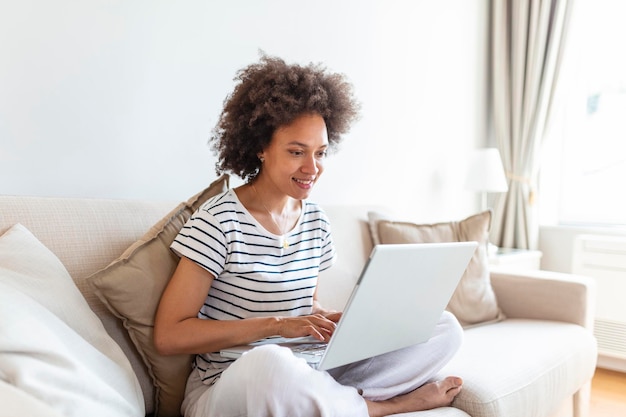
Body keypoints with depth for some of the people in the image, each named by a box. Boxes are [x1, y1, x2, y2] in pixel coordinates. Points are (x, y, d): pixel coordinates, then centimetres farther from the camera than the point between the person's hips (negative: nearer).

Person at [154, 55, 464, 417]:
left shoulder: (316, 221, 5)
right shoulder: (220, 220, -13)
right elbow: (169, 336, -16)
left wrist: (327, 320, -6)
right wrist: (277, 325, -21)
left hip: (306, 375, 6)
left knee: (445, 327, 0)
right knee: (269, 363, -42)